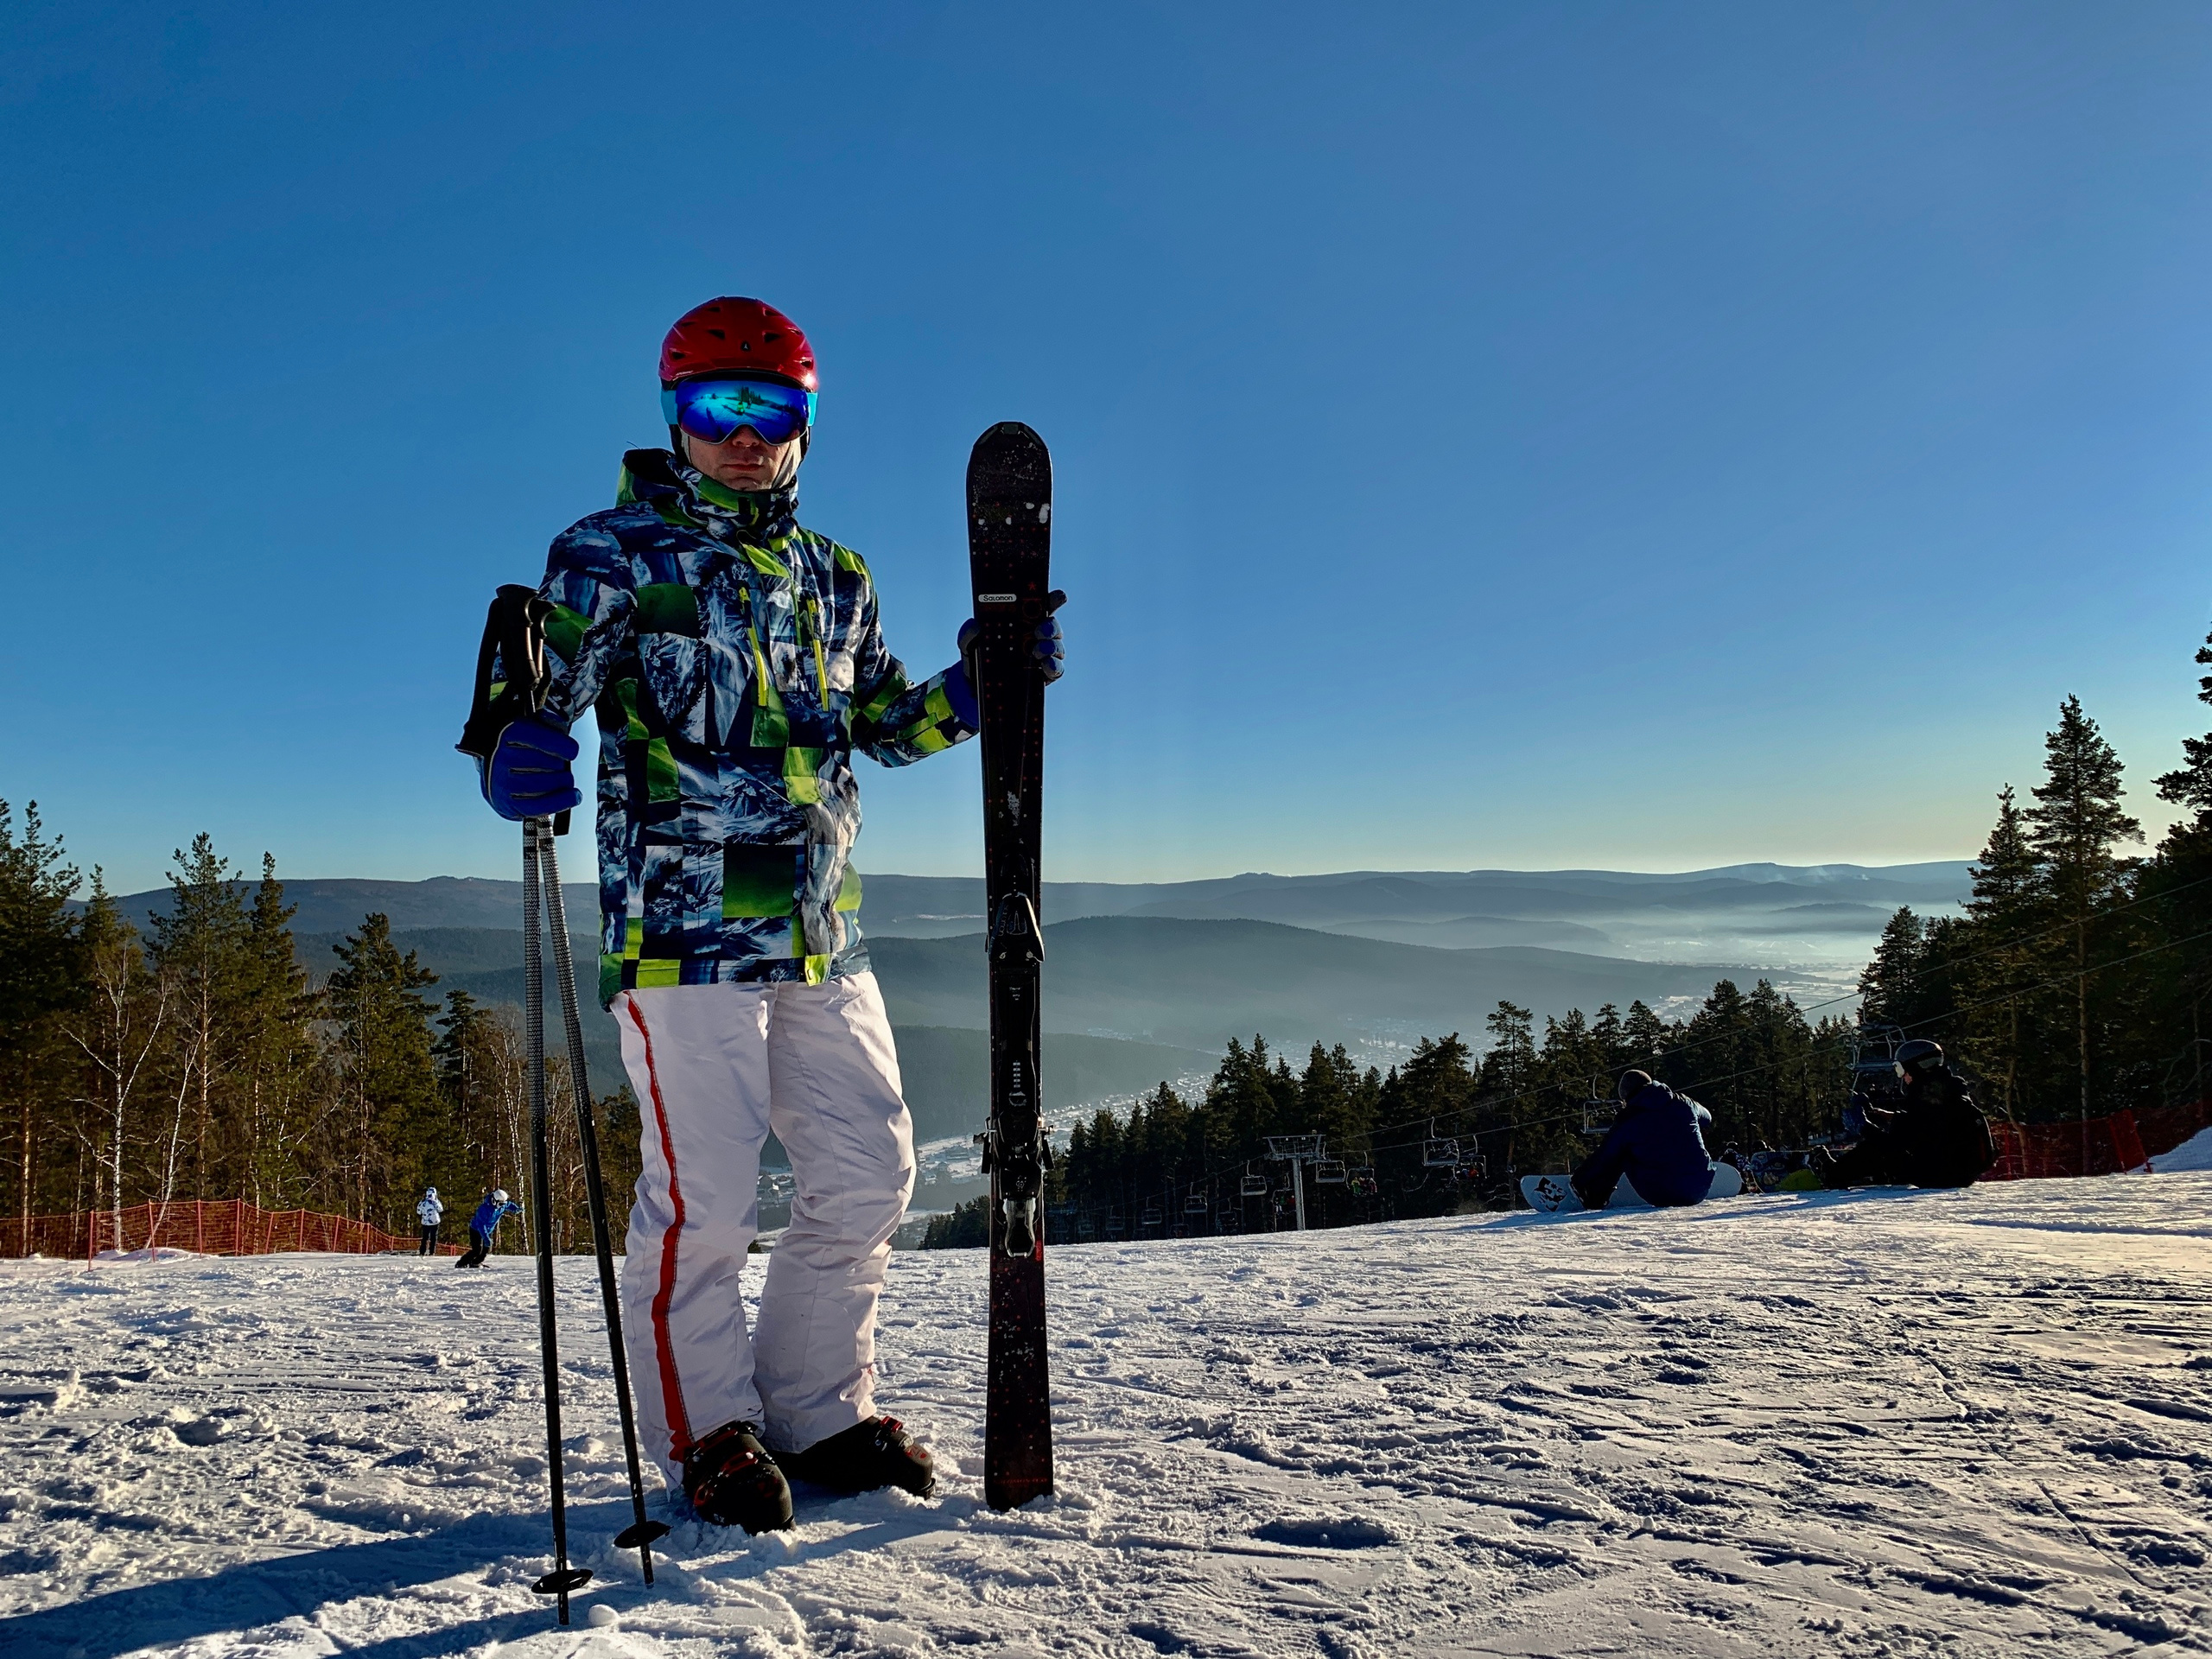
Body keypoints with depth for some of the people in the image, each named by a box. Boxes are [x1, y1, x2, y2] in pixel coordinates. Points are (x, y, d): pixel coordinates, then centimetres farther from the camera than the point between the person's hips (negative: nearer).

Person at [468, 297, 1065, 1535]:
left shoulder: (834, 576, 18)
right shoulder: (614, 553, 2)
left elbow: (883, 723, 23)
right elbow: (543, 685, -6)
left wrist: (977, 688, 6)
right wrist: (521, 753, -29)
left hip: (824, 934, 6)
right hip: (683, 929, -6)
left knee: (868, 1174, 9)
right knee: (705, 1195, -3)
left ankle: (821, 1414, 26)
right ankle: (709, 1433, 18)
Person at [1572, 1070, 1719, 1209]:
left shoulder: (1627, 1120, -2)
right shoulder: (1683, 1103, 6)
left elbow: (1602, 1159, 4)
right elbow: (1706, 1119, 30)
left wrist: (1579, 1180, 20)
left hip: (1661, 1196, -3)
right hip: (1700, 1192, 3)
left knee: (1621, 1151, 15)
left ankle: (1594, 1197, 15)